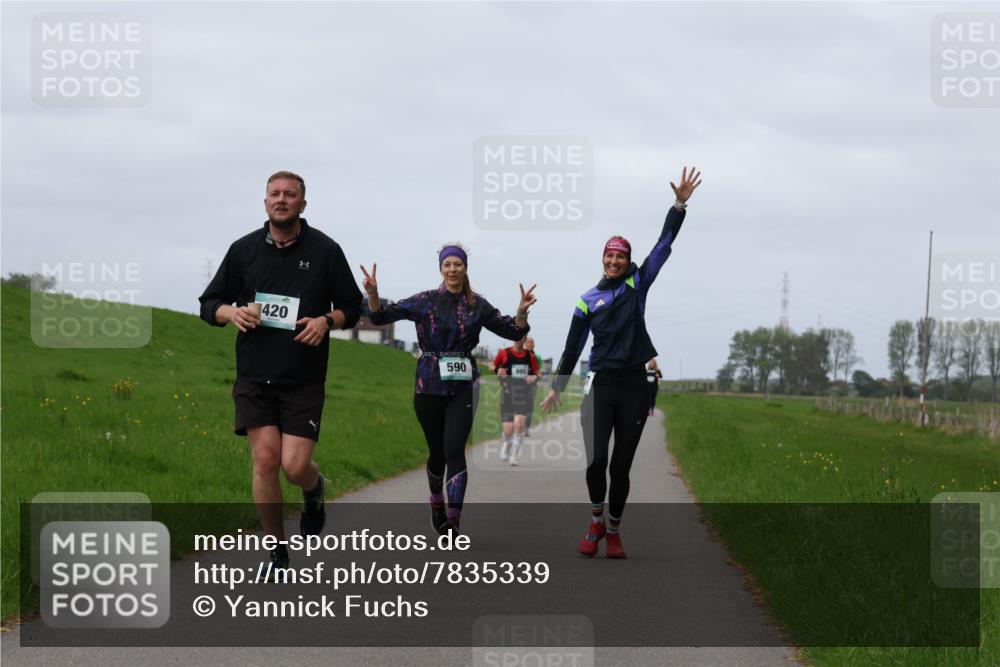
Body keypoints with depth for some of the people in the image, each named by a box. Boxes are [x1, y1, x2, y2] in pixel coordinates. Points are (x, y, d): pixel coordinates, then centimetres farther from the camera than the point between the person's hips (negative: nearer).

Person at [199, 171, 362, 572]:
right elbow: (209, 305, 12)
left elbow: (352, 308, 10)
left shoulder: (325, 250, 2)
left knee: (295, 466, -10)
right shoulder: (244, 249, 6)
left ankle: (314, 491, 29)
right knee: (265, 459, -9)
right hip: (254, 376, 1)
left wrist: (327, 320, -12)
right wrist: (232, 312, -11)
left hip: (304, 380, -1)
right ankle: (278, 552, 5)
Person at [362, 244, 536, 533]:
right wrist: (372, 294, -21)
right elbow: (381, 316, -2)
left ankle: (453, 521, -16)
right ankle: (437, 502, 38)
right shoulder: (425, 301, 0)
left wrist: (522, 312, -10)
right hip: (429, 387, 1)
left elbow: (513, 331, 11)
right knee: (437, 451, 9)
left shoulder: (477, 305, 4)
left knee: (454, 450, -14)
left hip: (462, 387, 0)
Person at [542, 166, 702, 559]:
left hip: (634, 386, 0)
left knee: (621, 465, 3)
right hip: (600, 385, 0)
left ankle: (613, 531, 16)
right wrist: (557, 388, 16)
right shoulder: (588, 300, 9)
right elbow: (573, 347, 14)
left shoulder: (637, 285, 9)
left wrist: (680, 204, -6)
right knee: (596, 460, -12)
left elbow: (664, 245, 2)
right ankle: (596, 520, 12)